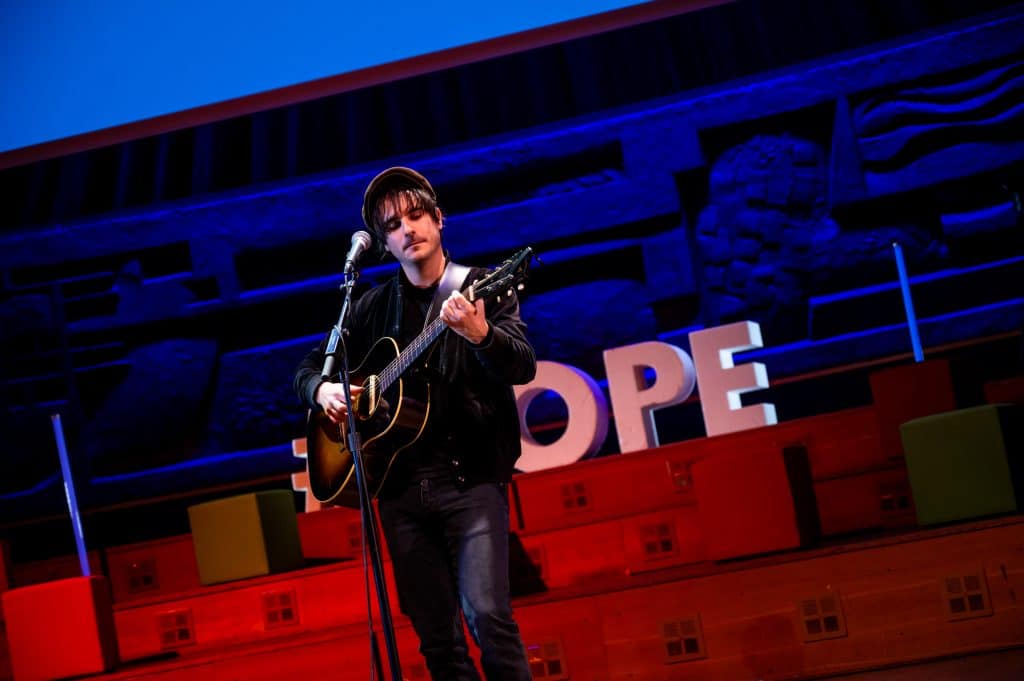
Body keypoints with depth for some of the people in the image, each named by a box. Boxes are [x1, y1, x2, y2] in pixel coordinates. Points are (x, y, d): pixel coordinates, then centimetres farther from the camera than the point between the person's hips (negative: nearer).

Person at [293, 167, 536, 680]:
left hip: (471, 478, -4)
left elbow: (524, 368, -12)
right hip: (401, 487, 4)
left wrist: (481, 335, -33)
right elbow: (308, 368, 19)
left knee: (487, 614, -19)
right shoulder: (372, 308, 12)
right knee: (437, 638, 4)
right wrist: (322, 390, -5)